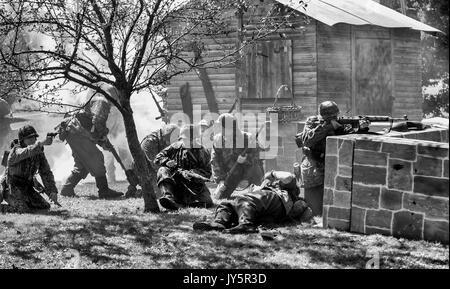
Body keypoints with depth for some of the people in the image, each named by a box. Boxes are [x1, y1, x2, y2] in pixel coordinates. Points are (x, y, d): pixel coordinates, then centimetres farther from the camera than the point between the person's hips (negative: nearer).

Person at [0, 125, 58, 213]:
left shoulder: (39, 153, -1)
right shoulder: (16, 151, -20)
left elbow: (46, 173, -1)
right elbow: (27, 152, -44)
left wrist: (52, 191, -13)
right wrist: (42, 143, -60)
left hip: (27, 188, 7)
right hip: (12, 188, -7)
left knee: (45, 207, -1)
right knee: (23, 210, -26)